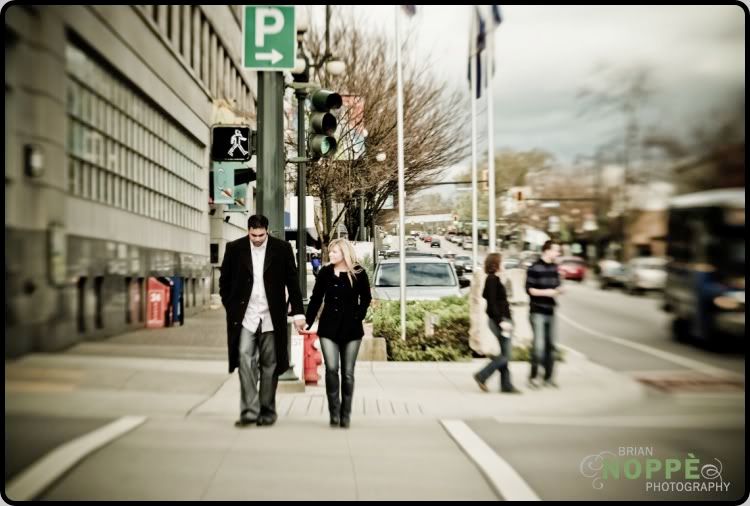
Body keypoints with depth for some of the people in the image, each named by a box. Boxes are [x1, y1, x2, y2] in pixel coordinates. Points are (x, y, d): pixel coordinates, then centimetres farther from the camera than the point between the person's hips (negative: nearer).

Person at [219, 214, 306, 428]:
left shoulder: (282, 249, 0)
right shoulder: (234, 248, 1)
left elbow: (292, 282, 3)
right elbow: (224, 281, 10)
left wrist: (298, 312, -1)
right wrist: (231, 308, 3)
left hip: (271, 318, 0)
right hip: (244, 316, 0)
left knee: (269, 366, 5)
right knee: (245, 360, -11)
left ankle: (267, 411, 15)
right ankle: (249, 411, -9)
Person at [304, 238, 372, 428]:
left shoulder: (358, 273, -1)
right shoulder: (325, 273, 3)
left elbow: (366, 298, 9)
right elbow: (316, 299, 7)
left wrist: (358, 317, -3)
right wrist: (308, 322, 2)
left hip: (351, 329, -1)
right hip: (328, 328, 1)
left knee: (347, 372, 4)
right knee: (331, 369, -10)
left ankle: (346, 414, 14)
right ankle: (334, 413, 0)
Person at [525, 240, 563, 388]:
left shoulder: (554, 267, 9)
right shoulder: (535, 268, -12)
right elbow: (529, 289, -12)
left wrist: (558, 290, -1)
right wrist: (546, 292, -19)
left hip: (550, 311, 7)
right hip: (537, 312, -7)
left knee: (550, 345, 8)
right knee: (539, 344, -11)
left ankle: (548, 377, 17)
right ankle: (532, 377, 1)